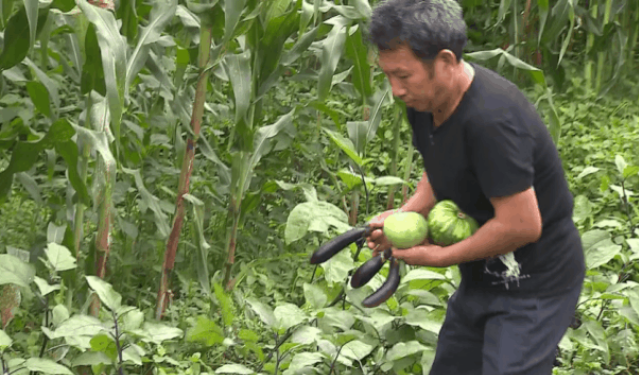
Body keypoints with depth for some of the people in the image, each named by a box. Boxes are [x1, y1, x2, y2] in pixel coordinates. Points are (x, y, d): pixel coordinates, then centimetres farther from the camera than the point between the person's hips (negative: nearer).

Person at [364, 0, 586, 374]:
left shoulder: (491, 119, -31)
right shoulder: (426, 101, -2)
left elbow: (521, 225, -30)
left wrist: (440, 257, -17)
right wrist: (406, 214, -4)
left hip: (533, 286, -9)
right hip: (484, 274, 9)